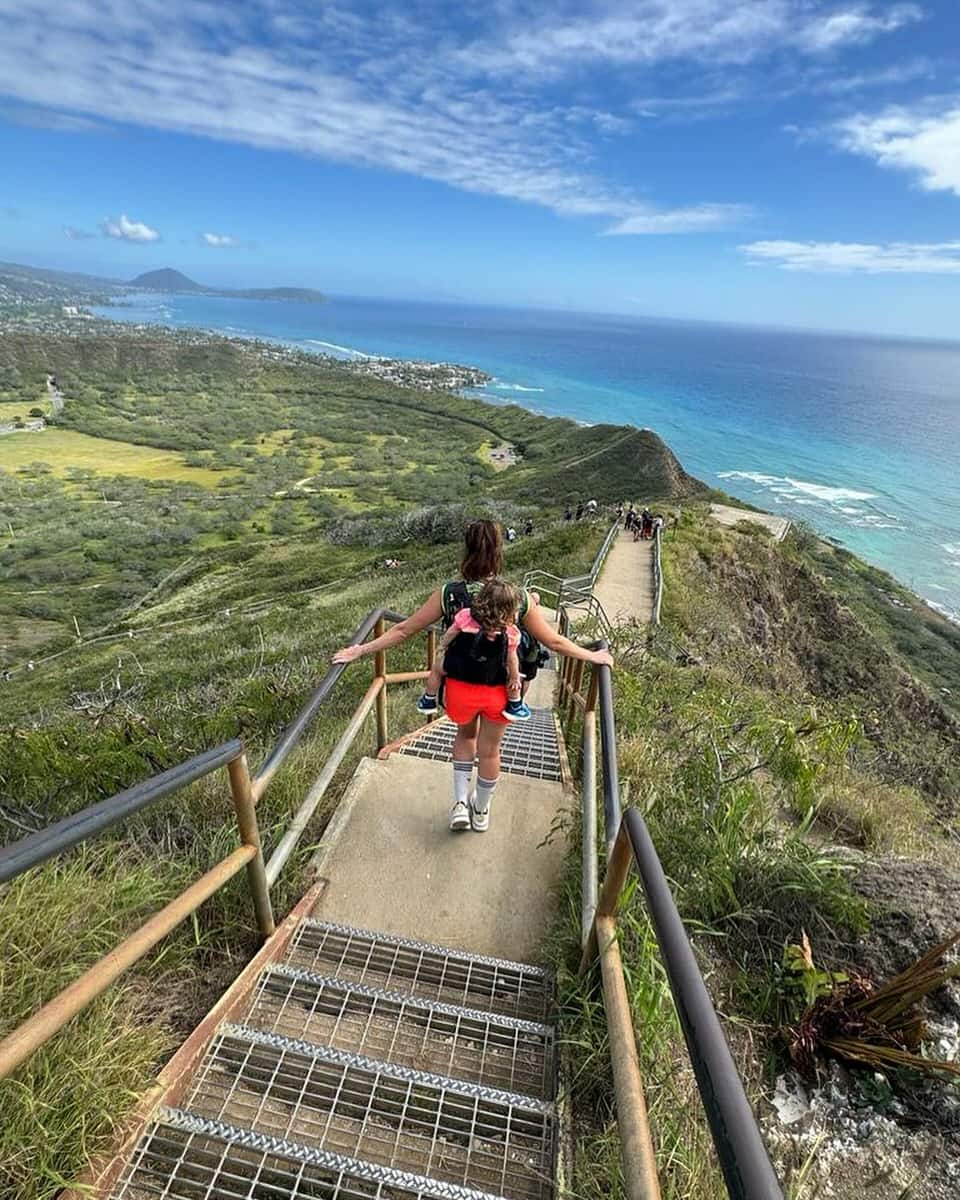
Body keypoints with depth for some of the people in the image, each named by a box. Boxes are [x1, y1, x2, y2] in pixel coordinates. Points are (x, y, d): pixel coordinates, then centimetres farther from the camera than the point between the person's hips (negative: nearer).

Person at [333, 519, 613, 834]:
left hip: (461, 685, 0)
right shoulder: (519, 598, -16)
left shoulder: (449, 593, -17)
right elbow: (553, 641, -6)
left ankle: (460, 803, 30)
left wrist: (360, 650, 3)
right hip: (500, 689, 0)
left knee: (466, 736, 32)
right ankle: (481, 811, 46)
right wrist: (594, 656, 10)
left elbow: (403, 630, -10)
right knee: (490, 749, 24)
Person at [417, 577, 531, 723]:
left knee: (437, 667, 34)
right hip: (486, 677, -1)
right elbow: (511, 659, -12)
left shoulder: (465, 616, -20)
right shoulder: (511, 634, -24)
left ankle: (428, 700, 48)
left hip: (457, 669, 2)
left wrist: (441, 648, 16)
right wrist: (515, 678, 6)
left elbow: (448, 636, -4)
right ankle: (515, 706, 33)